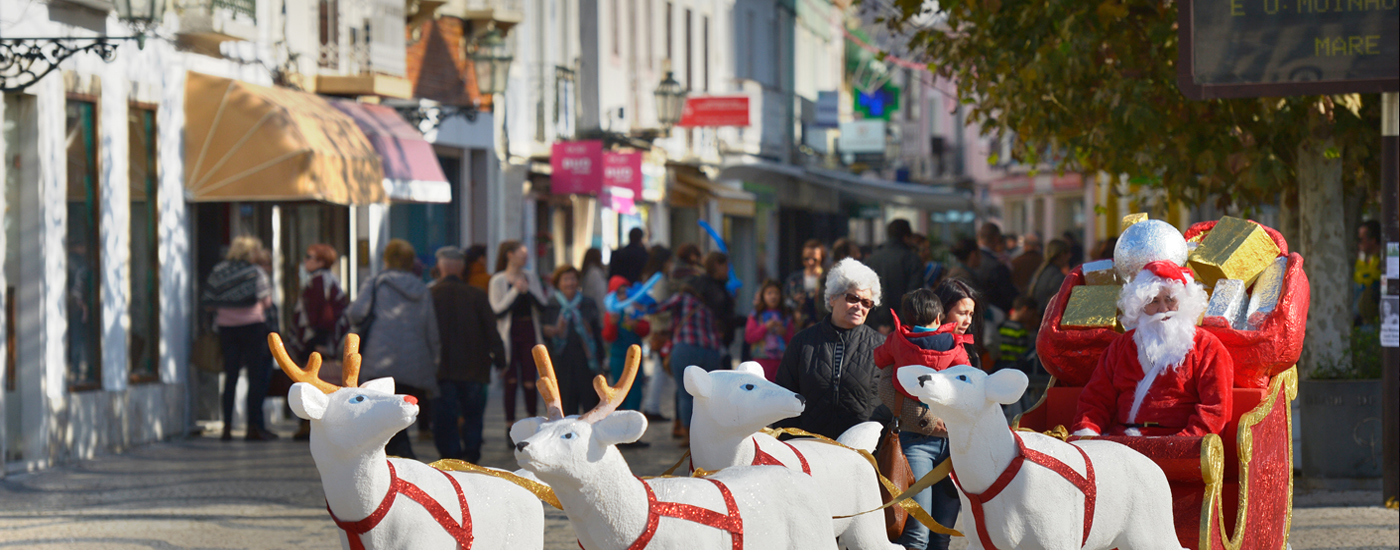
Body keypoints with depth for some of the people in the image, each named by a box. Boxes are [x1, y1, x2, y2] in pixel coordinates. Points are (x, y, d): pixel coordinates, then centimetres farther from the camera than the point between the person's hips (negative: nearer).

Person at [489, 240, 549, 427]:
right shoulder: (498, 280, -3)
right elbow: (497, 311, -12)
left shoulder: (530, 276, 10)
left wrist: (527, 290, -12)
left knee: (529, 382, 0)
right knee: (511, 381, -2)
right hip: (509, 334, -3)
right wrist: (515, 291, -15)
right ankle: (510, 425, 4)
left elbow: (542, 304, 3)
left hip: (529, 334, 3)